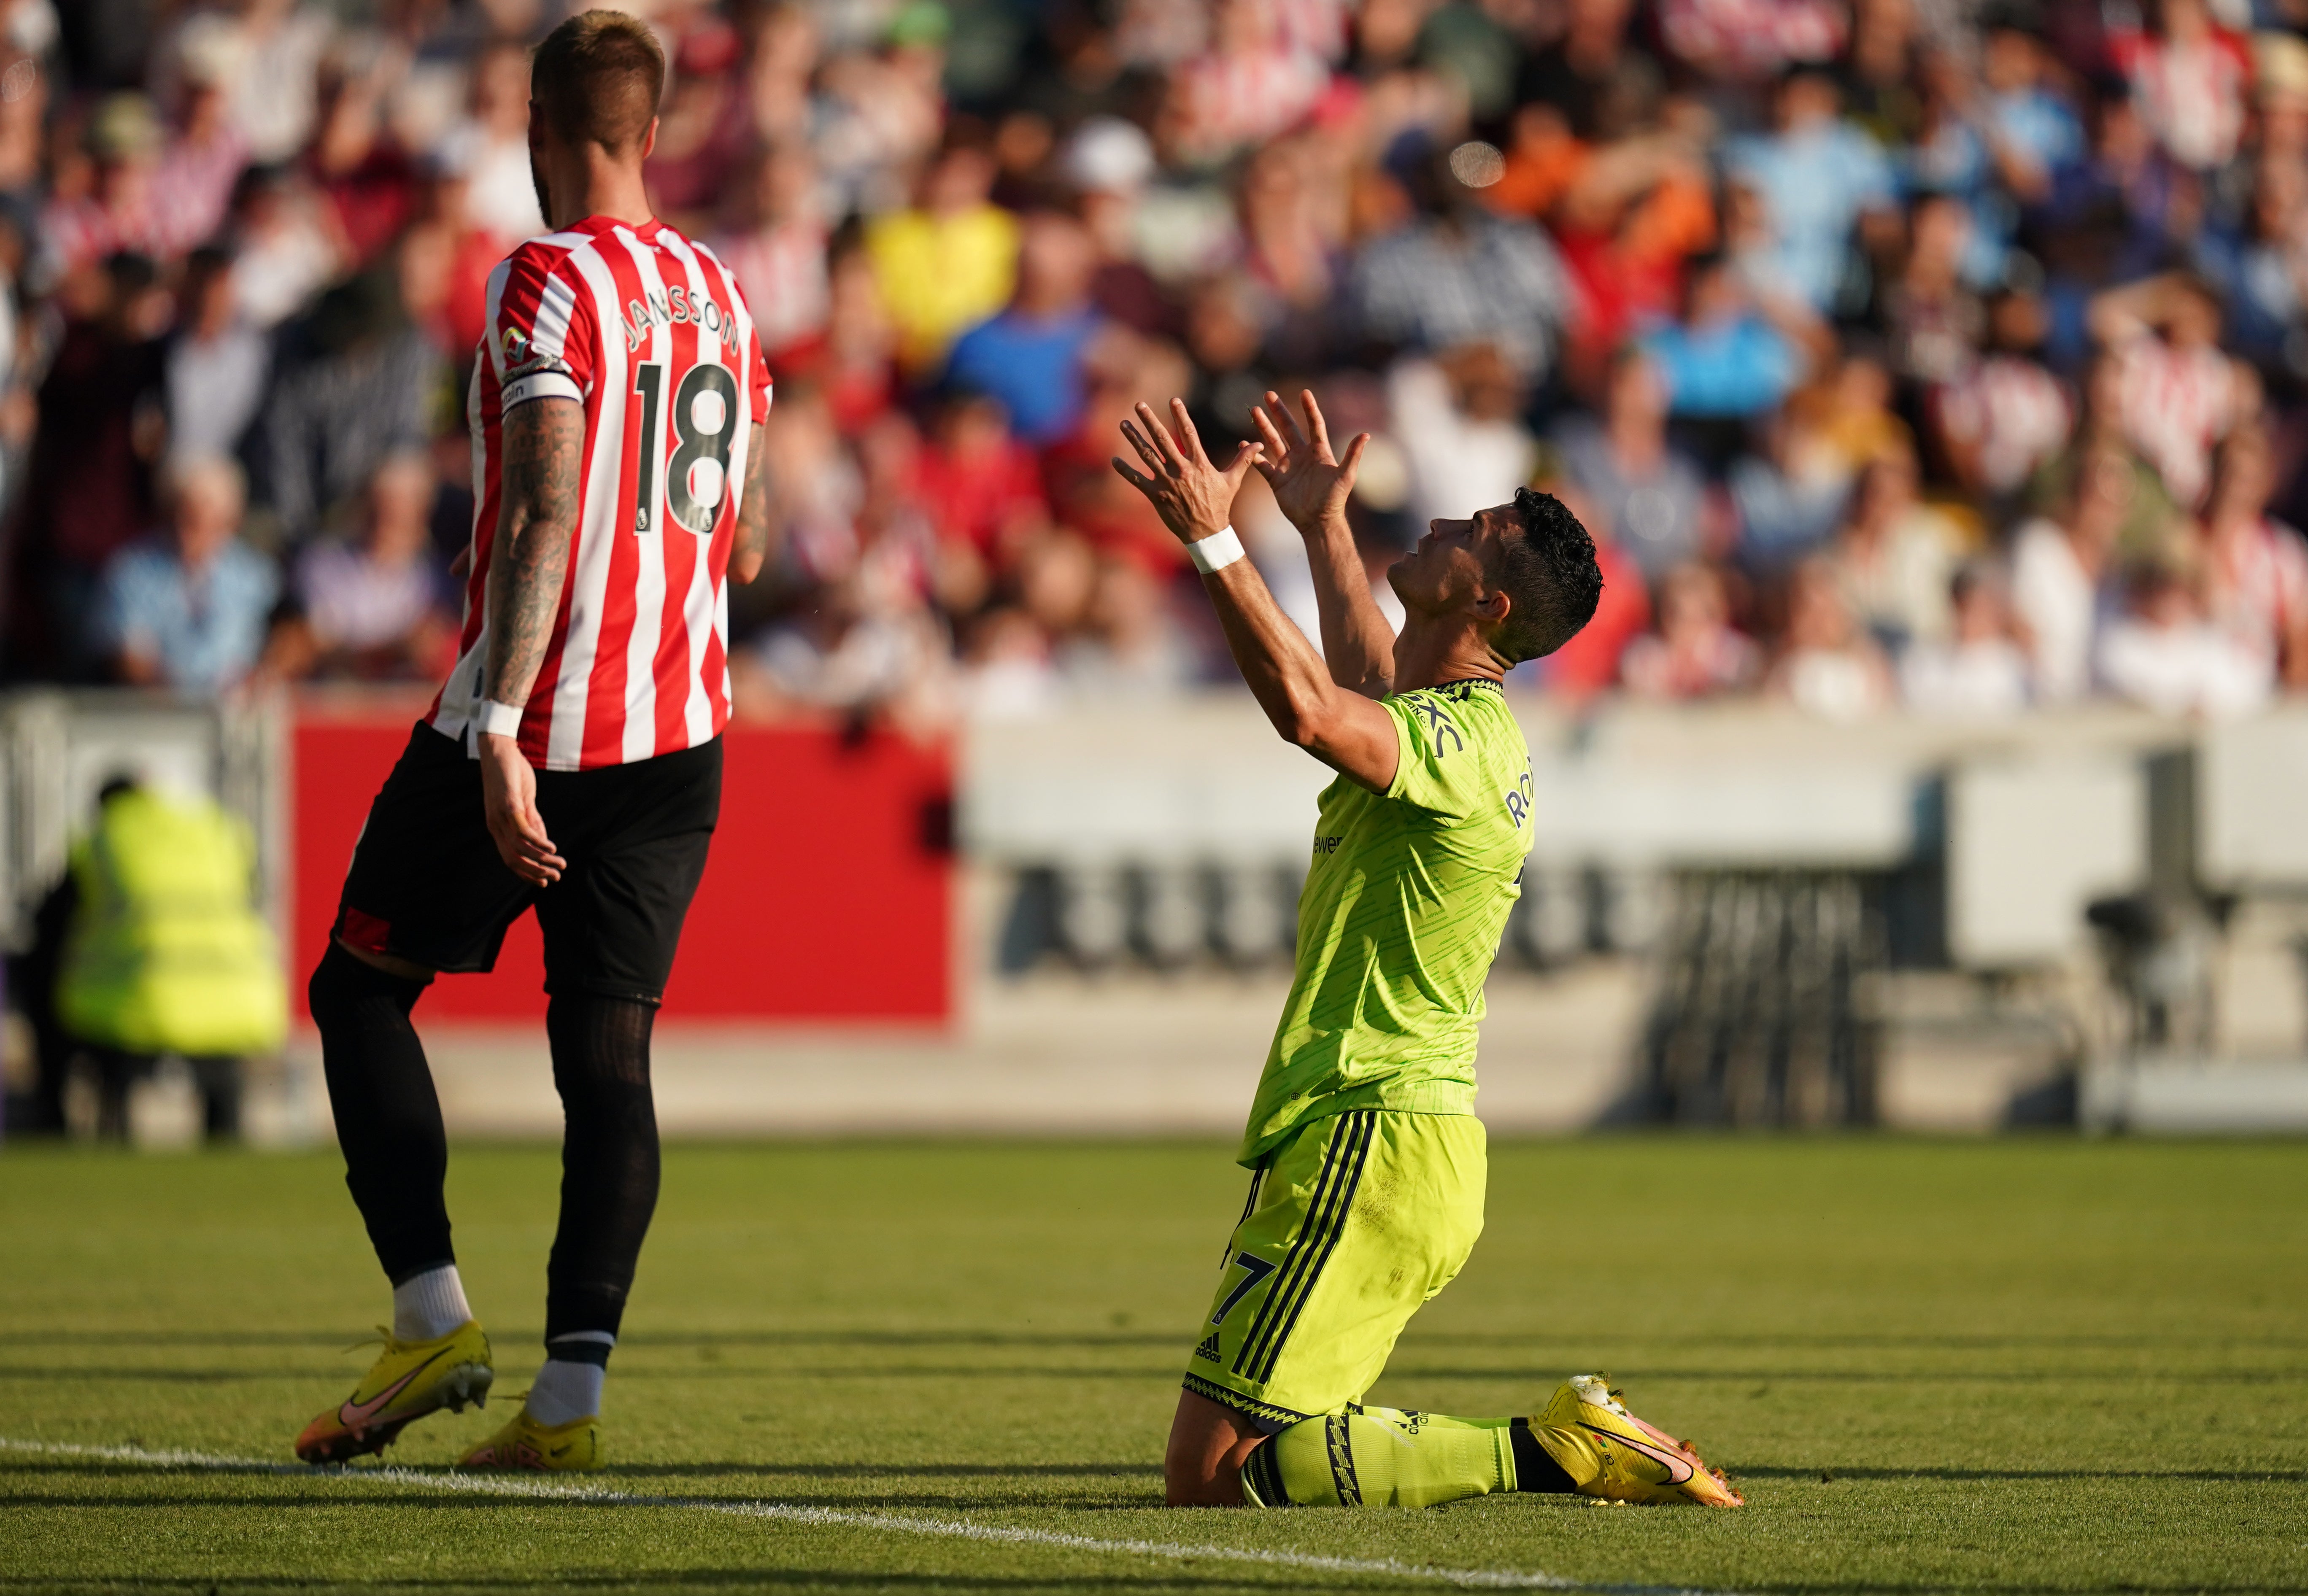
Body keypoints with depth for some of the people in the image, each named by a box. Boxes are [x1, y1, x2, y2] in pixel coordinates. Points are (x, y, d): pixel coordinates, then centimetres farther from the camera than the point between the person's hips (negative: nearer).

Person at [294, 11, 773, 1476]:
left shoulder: (552, 285, -11)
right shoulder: (721, 295, 11)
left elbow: (546, 517, -21)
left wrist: (501, 729, -24)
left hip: (536, 728, -6)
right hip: (680, 736, 6)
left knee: (362, 991, 9)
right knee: (608, 1047, 4)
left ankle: (433, 1315, 0)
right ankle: (573, 1392, -4)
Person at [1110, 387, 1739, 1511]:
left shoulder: (1456, 742, -16)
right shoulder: (1460, 725, 15)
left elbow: (1309, 710, -37)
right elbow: (1367, 686, 41)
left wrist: (1212, 542, -35)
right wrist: (1323, 526, 47)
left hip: (1368, 1151, -10)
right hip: (1408, 1135, 10)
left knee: (1211, 1476, -10)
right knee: (1269, 1446, 15)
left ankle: (1542, 1455, -10)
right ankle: (1567, 1444, 9)